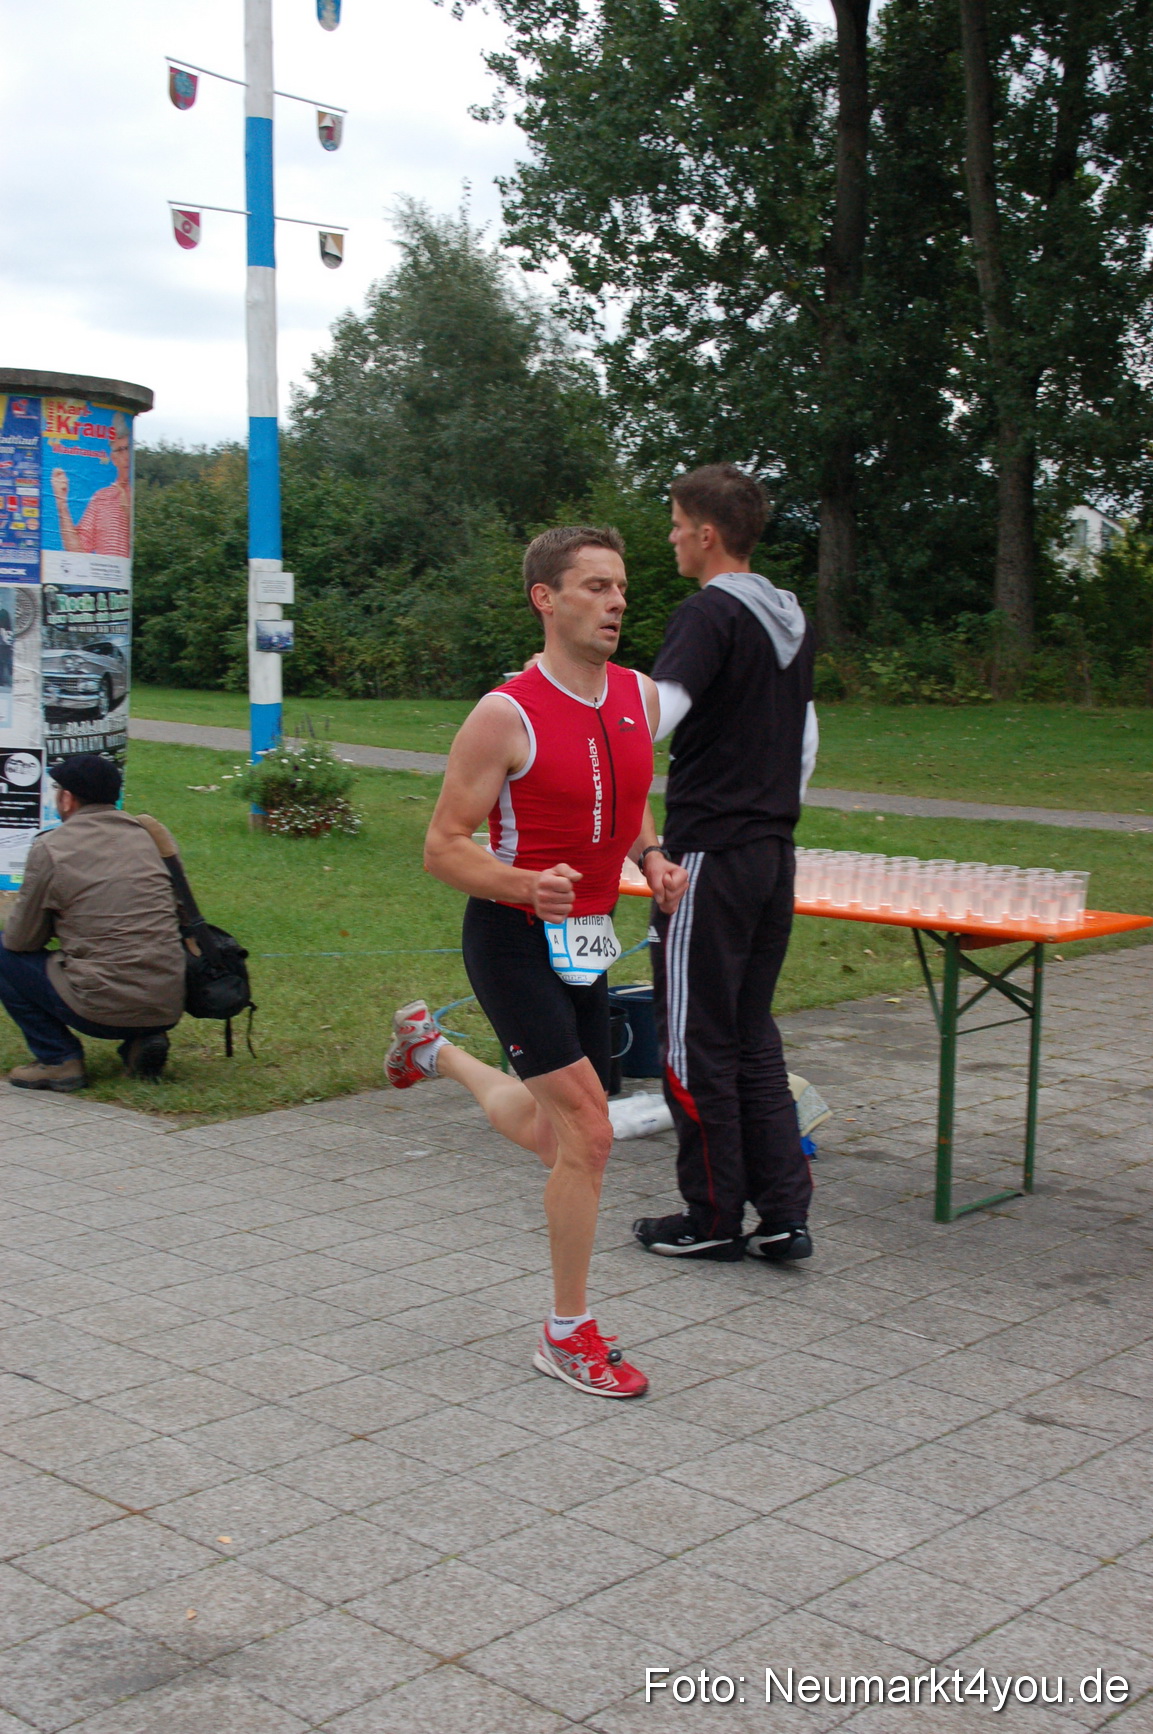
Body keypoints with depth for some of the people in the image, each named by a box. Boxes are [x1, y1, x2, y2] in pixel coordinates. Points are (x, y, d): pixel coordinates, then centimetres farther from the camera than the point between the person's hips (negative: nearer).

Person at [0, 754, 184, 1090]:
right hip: (169, 1010, 5)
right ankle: (142, 1041, 12)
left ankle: (59, 1060, 6)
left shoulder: (50, 848, -4)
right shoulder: (146, 832, 9)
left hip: (105, 1010, -5)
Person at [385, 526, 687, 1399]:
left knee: (554, 1137, 19)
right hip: (514, 936, -7)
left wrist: (653, 859, -1)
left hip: (588, 937, 7)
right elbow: (444, 846, -14)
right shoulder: (507, 715, -17)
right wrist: (527, 886, -31)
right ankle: (570, 1334, 3)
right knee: (588, 1130, -14)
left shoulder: (641, 698, 3)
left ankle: (433, 1047, 46)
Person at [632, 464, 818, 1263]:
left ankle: (714, 1218, 11)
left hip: (711, 854, -8)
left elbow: (654, 714, -26)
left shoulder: (711, 613, -13)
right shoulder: (790, 618, 13)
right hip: (773, 852, 8)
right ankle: (784, 1212, 14)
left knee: (698, 1040, 3)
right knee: (754, 1035, 14)